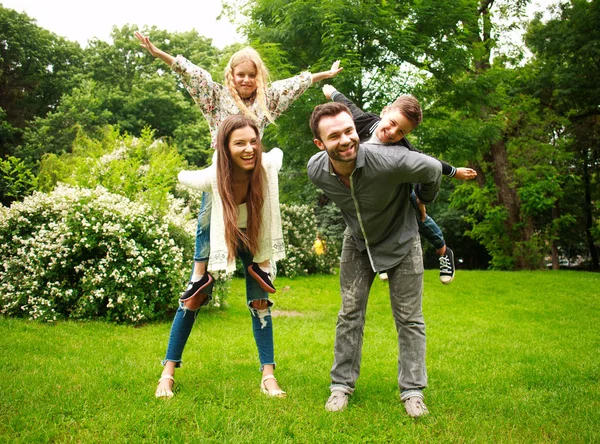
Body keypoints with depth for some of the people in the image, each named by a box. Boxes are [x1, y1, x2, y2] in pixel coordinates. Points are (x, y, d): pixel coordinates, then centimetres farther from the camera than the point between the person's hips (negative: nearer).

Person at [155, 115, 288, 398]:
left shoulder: (267, 166, -29)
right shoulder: (213, 178, -33)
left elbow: (278, 151, -5)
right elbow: (182, 177, -11)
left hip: (254, 241, 1)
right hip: (217, 238, -1)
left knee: (260, 302, -3)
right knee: (194, 299, 0)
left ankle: (268, 376, 4)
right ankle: (168, 372, 10)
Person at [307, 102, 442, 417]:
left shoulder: (388, 161, -38)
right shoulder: (316, 170, -22)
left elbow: (432, 170, -16)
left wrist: (423, 202, 1)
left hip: (401, 241, -3)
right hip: (357, 243, 3)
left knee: (408, 319, 2)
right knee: (350, 314, 4)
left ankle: (412, 391, 13)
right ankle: (342, 385, 15)